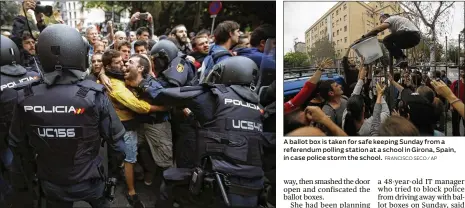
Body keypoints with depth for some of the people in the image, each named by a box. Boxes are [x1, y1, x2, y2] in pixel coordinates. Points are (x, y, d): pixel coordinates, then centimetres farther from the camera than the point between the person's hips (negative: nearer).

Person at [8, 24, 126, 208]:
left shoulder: (26, 98, -18)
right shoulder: (94, 95, -25)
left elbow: (17, 143, -3)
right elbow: (115, 137, -16)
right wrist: (121, 157, 5)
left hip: (51, 183, 2)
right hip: (88, 180, -2)